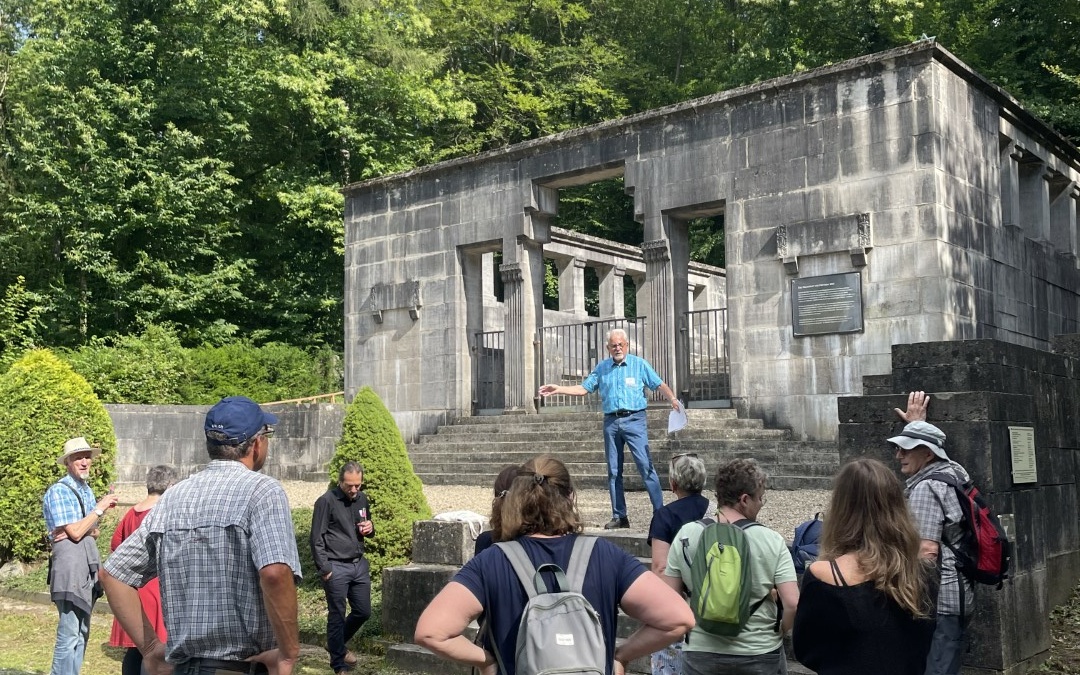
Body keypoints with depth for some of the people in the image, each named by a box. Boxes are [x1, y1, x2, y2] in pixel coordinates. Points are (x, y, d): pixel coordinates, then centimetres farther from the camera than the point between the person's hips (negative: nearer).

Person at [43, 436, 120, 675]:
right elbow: (75, 533, -15)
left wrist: (83, 530, -9)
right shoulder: (58, 491, -9)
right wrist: (100, 508, -10)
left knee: (82, 632, 12)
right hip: (70, 564, -9)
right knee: (69, 634, -9)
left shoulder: (87, 490, 17)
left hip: (89, 564, 9)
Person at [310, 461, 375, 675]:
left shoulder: (362, 499, 7)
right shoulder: (326, 501, -11)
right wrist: (324, 569, -14)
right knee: (337, 616, 2)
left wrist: (370, 528, -1)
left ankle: (337, 645, 36)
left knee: (363, 611, 12)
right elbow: (317, 539, -10)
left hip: (359, 564, 6)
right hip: (336, 568, -6)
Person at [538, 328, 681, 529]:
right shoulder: (602, 368, 13)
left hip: (634, 420, -4)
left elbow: (659, 385, -1)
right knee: (614, 472, 7)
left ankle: (660, 511, -8)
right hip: (611, 422, 4)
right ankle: (619, 516, 14)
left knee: (645, 466, -11)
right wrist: (558, 389, 4)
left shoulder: (639, 364, 3)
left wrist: (673, 399, -20)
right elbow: (583, 388, 13)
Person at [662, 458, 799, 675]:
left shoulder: (686, 535, -6)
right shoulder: (772, 541, -10)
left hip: (701, 652, 1)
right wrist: (778, 632, 4)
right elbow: (793, 604, -14)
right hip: (760, 653, -1)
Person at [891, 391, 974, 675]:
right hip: (957, 594, 10)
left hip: (937, 598, -10)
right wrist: (918, 422, 47)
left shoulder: (925, 487, -16)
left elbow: (927, 552, -21)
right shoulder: (953, 471, 9)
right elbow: (928, 447, 34)